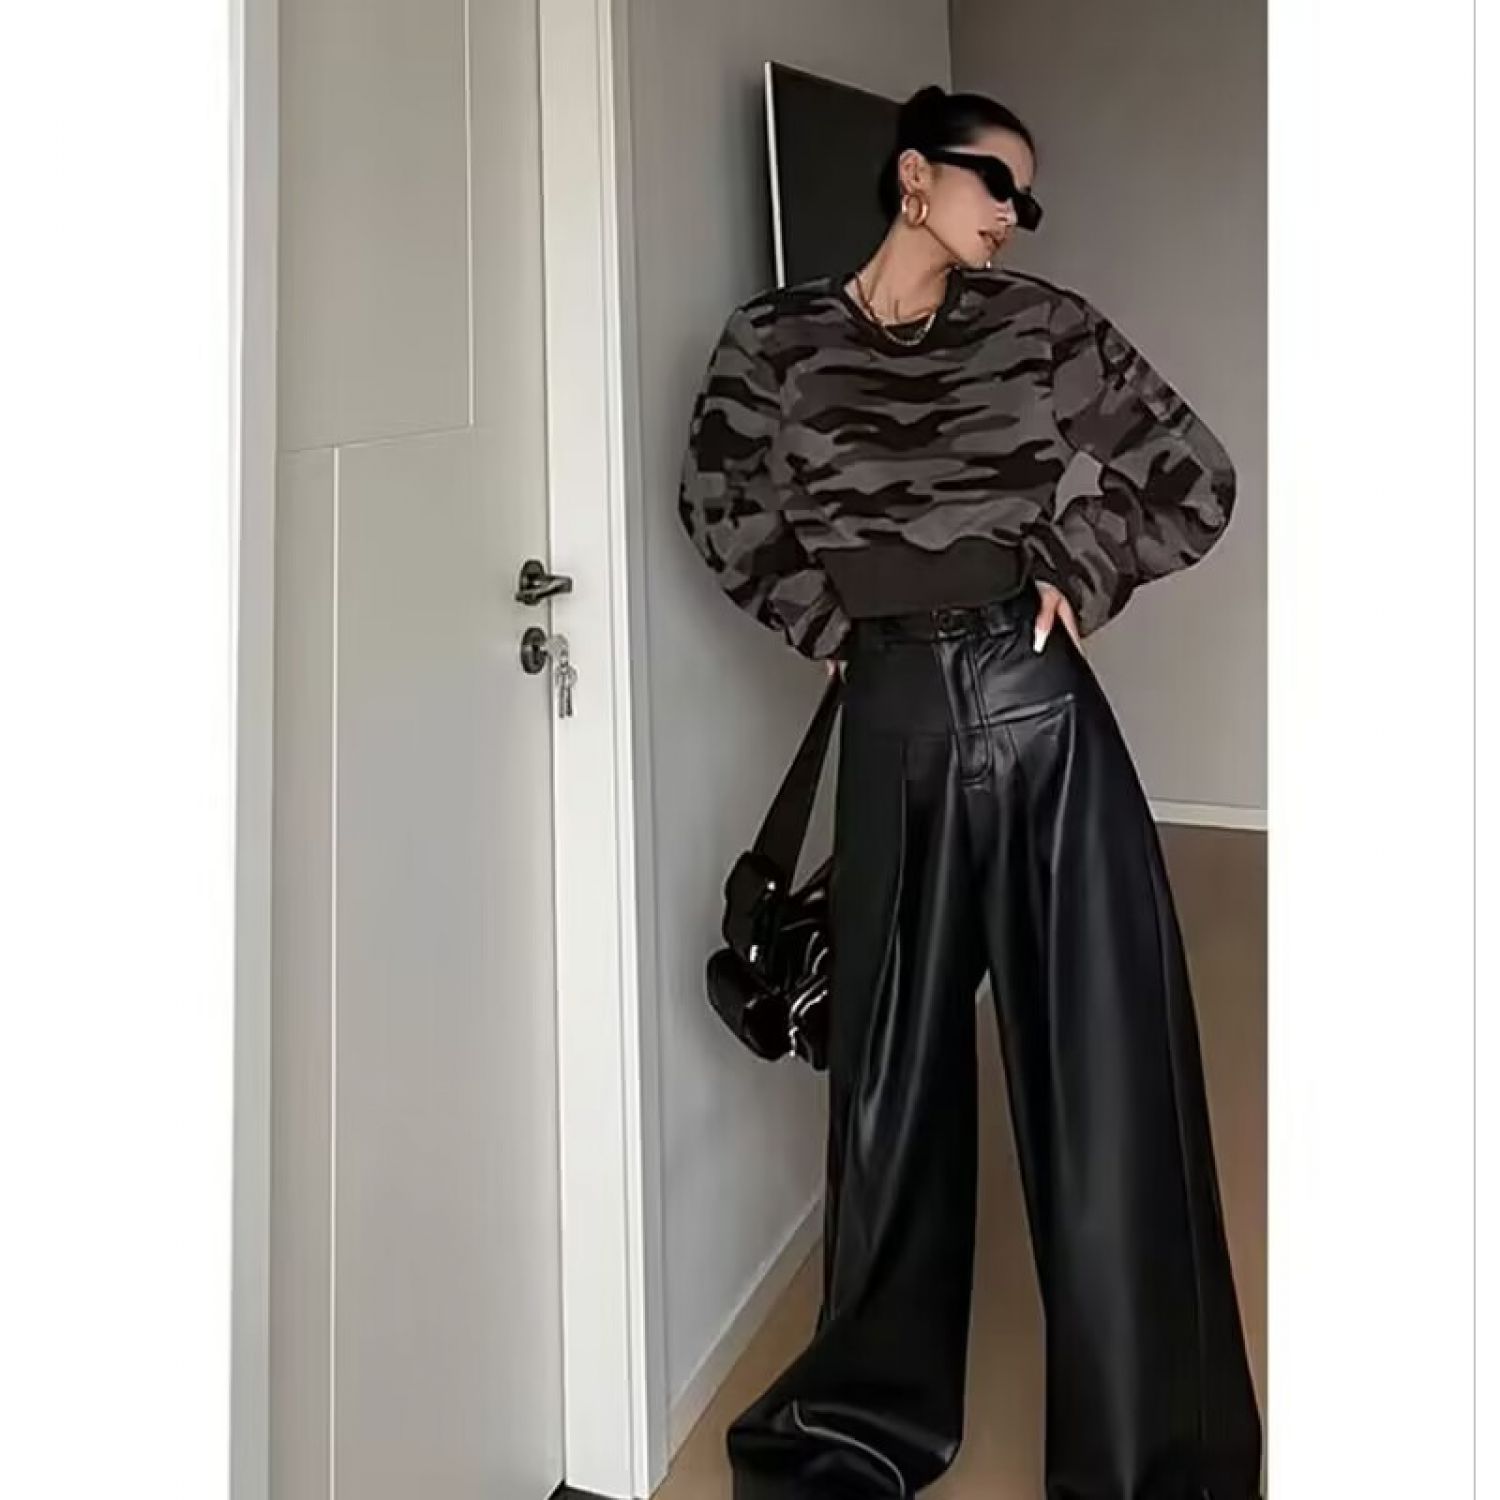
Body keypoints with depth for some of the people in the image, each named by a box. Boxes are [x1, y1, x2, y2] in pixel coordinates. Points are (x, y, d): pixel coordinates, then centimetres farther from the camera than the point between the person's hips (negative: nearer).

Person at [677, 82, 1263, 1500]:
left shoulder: (1042, 325, 8)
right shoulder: (776, 337, 6)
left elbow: (1197, 479, 12)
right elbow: (720, 505, 17)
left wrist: (1076, 573, 2)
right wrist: (827, 621, 8)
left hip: (1038, 703, 1)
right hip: (894, 720, 0)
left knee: (1105, 1065, 4)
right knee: (894, 1069, 11)